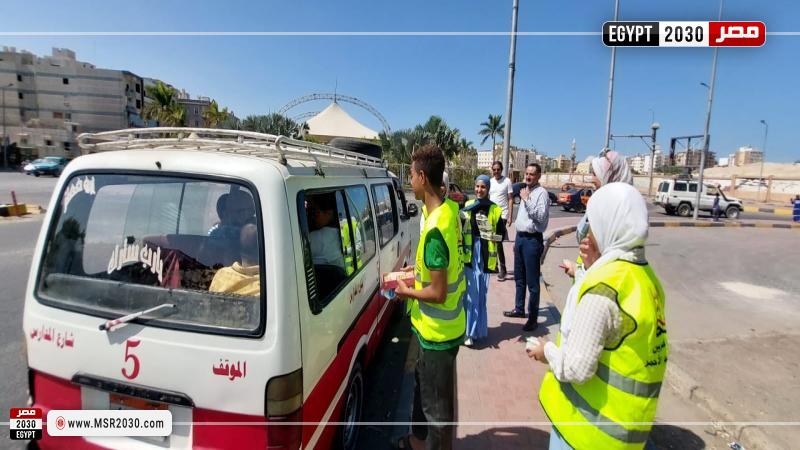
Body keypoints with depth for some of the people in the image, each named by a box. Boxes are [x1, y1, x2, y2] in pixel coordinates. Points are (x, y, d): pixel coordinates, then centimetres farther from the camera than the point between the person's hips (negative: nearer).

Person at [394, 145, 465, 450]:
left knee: (437, 403, 12)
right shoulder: (449, 211, 0)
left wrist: (407, 292, -10)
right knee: (422, 385, 28)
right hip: (438, 327, 10)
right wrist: (414, 270, 11)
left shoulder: (435, 228, -30)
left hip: (438, 332, -10)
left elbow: (437, 293, -26)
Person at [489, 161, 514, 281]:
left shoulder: (507, 181, -5)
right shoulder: (490, 182, 10)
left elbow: (510, 200, -6)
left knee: (498, 243, -7)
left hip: (502, 216, -5)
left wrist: (510, 216, -12)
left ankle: (503, 270, 2)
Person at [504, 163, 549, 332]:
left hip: (532, 240, -9)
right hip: (520, 237, 9)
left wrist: (527, 199, -22)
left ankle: (533, 317, 11)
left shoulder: (541, 193, -12)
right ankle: (519, 309, 33)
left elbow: (541, 217, -24)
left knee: (532, 281, 0)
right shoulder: (525, 191, 14)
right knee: (519, 278, 19)